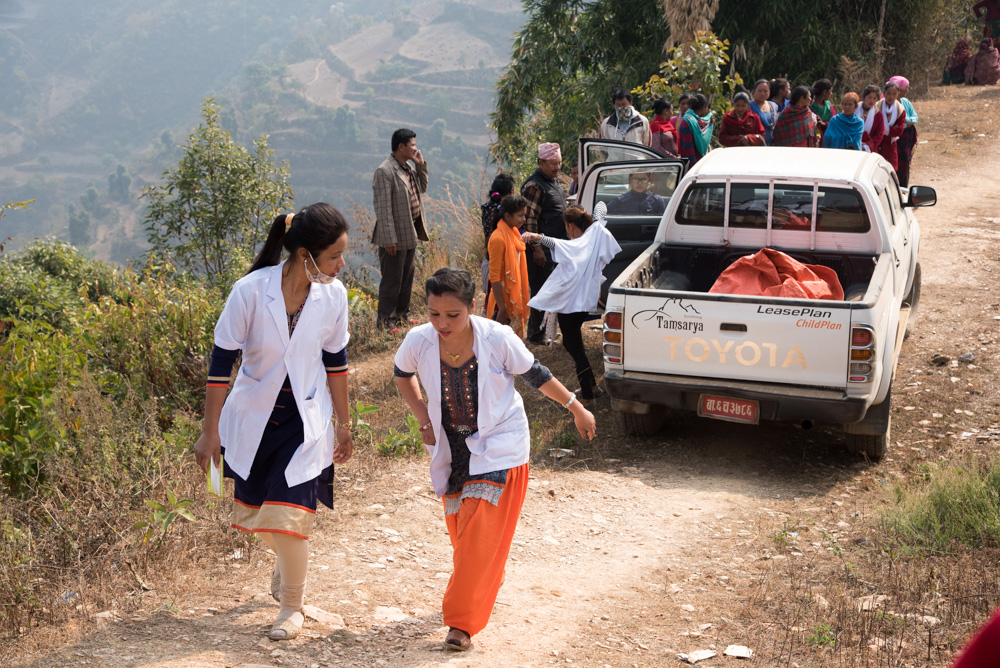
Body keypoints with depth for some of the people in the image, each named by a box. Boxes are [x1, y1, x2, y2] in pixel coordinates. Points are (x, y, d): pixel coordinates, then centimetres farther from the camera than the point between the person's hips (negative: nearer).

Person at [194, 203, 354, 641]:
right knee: (252, 513, 14)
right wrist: (210, 432, -9)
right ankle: (288, 563, 47)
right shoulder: (251, 292, -21)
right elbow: (222, 362, -13)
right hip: (254, 416, 0)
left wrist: (343, 424, 10)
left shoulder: (333, 295, -12)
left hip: (306, 419, 0)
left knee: (289, 515, -8)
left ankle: (293, 606, 16)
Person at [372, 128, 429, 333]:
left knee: (407, 277, 18)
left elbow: (422, 188, 22)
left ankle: (402, 315, 31)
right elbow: (382, 207, -20)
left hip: (410, 233, 9)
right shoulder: (385, 171, -18)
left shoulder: (408, 167, 9)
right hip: (395, 236, -9)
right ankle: (385, 321, 9)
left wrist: (421, 165, 6)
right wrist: (389, 238, -22)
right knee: (392, 280, -1)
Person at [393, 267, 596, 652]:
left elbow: (535, 375, -6)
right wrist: (423, 418, -1)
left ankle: (462, 623, -4)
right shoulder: (418, 341, -17)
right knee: (461, 532, 15)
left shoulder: (497, 339, -24)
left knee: (481, 536, -10)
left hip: (498, 447, -3)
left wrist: (576, 409, 2)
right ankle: (480, 592, 43)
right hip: (451, 449, 4)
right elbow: (402, 373, 8)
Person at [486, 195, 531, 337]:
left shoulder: (513, 232, 6)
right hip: (504, 298, -9)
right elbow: (494, 276, -22)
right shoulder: (499, 239, -22)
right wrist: (502, 308, -22)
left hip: (514, 297, 9)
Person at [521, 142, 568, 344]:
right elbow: (530, 219, -20)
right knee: (541, 289, -4)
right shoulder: (535, 186, -17)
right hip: (541, 248, -10)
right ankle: (535, 333, 4)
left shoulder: (554, 181, 15)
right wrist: (537, 248, -22)